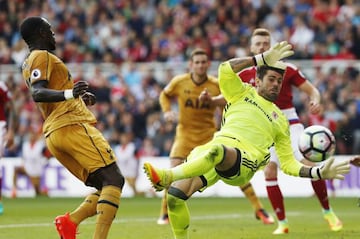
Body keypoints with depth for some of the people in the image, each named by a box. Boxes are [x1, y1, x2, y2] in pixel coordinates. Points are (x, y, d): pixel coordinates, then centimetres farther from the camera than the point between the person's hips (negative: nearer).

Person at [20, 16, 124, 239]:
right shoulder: (42, 57, -3)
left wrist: (80, 98, 42)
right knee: (114, 179, -15)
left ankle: (71, 220, -15)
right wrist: (69, 94, -37)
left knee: (106, 188, 9)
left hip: (53, 135, 9)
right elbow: (37, 94, -21)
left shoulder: (28, 65, 25)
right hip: (73, 125, -9)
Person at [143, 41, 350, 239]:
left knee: (217, 151, -42)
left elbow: (288, 164, 27)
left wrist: (319, 172, 13)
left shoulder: (280, 121, 29)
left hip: (245, 159, -1)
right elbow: (226, 70, 7)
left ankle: (167, 176, -52)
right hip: (214, 147, 2)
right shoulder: (242, 93, 27)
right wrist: (262, 59, 9)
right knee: (175, 194, -23)